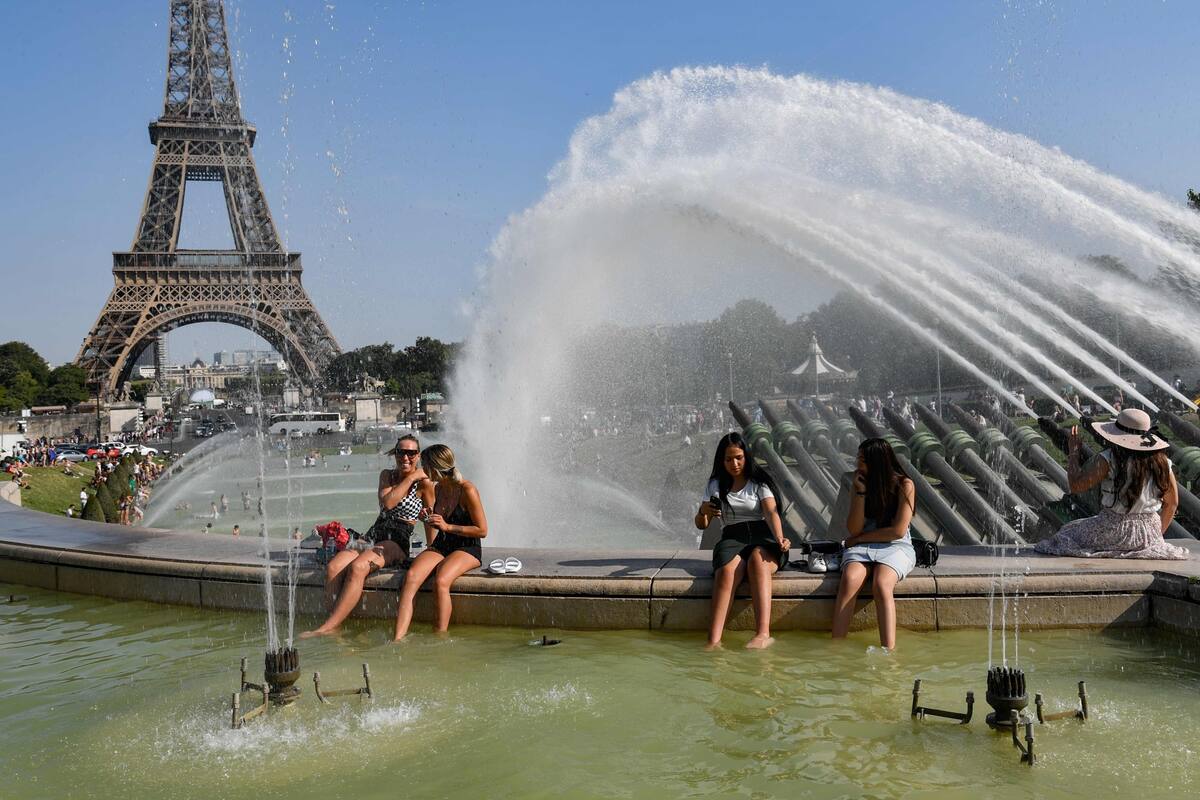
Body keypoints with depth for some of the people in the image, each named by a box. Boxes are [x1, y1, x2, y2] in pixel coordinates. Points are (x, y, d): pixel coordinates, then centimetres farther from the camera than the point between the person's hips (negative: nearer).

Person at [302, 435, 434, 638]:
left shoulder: (424, 483, 1)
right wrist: (410, 478, -7)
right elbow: (387, 503, -5)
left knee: (357, 567, -33)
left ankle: (327, 628, -33)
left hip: (397, 545, -5)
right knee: (334, 567, -24)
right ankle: (335, 629, -29)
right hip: (372, 537, 5)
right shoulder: (387, 475, 15)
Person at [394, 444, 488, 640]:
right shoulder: (436, 489, 11)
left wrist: (447, 527, -14)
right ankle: (398, 639, -33)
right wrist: (427, 519, 2)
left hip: (467, 550, -6)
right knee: (411, 576, -24)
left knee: (441, 581, -35)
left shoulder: (467, 490, -11)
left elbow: (482, 530, -11)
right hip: (440, 547, 6)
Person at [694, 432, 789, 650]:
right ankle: (714, 641, -50)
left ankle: (763, 634, -52)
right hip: (732, 539, 1)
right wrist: (703, 512, -14)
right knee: (728, 569, -35)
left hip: (762, 536, -1)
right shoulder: (716, 485, 16)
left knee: (757, 559, -38)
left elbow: (771, 512, -8)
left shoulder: (759, 482, 9)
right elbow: (702, 525, 11)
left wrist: (779, 538, -29)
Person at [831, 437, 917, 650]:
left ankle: (889, 651, -40)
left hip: (895, 547, -2)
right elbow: (854, 529, -2)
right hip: (862, 547, 2)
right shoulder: (861, 484, 6)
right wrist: (860, 492, -10)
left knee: (881, 584, -35)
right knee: (850, 579, -31)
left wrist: (860, 538, -4)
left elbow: (898, 531, -10)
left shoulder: (904, 485, -4)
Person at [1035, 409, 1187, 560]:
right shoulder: (1161, 462, -2)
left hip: (1113, 533, -6)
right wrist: (1157, 533, 19)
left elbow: (1076, 485, -16)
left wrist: (1073, 453, -1)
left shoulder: (1108, 459, -17)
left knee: (1066, 532, 18)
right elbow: (1172, 503, 6)